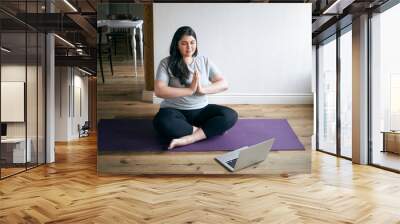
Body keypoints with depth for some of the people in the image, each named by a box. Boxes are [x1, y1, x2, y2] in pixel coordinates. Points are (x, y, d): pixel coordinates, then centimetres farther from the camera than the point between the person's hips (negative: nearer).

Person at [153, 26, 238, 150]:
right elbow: (159, 91, -16)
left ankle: (188, 139, -29)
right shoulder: (166, 63, -3)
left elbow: (224, 84, 1)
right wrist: (190, 90, -20)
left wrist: (202, 89, -17)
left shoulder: (204, 61, 6)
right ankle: (206, 131, -21)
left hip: (201, 110, 3)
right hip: (175, 110, -2)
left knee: (230, 115, -22)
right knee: (161, 123, -36)